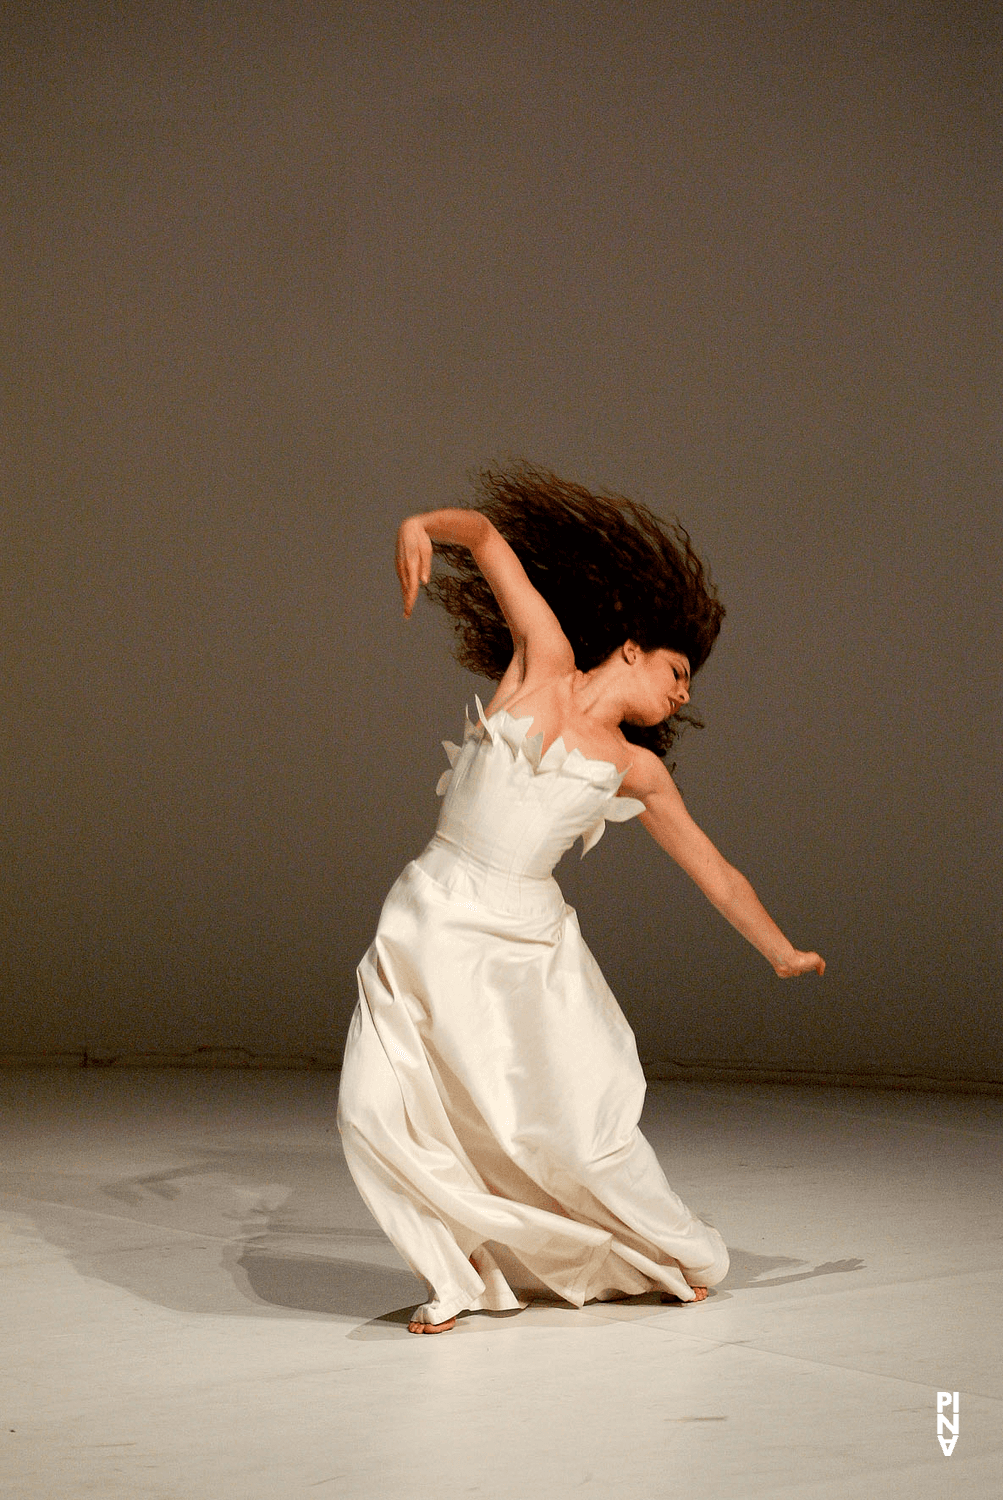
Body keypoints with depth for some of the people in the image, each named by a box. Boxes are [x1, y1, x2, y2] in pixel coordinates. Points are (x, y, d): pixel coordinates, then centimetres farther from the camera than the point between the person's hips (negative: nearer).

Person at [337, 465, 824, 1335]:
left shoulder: (636, 770, 11)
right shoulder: (542, 665, 4)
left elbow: (716, 873, 21)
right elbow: (489, 536, 3)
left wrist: (783, 954, 28)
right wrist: (423, 525, -16)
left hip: (527, 944, 2)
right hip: (435, 925, -2)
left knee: (578, 1129, -1)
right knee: (381, 1110, -16)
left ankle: (681, 1254, 27)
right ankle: (461, 1277, 4)